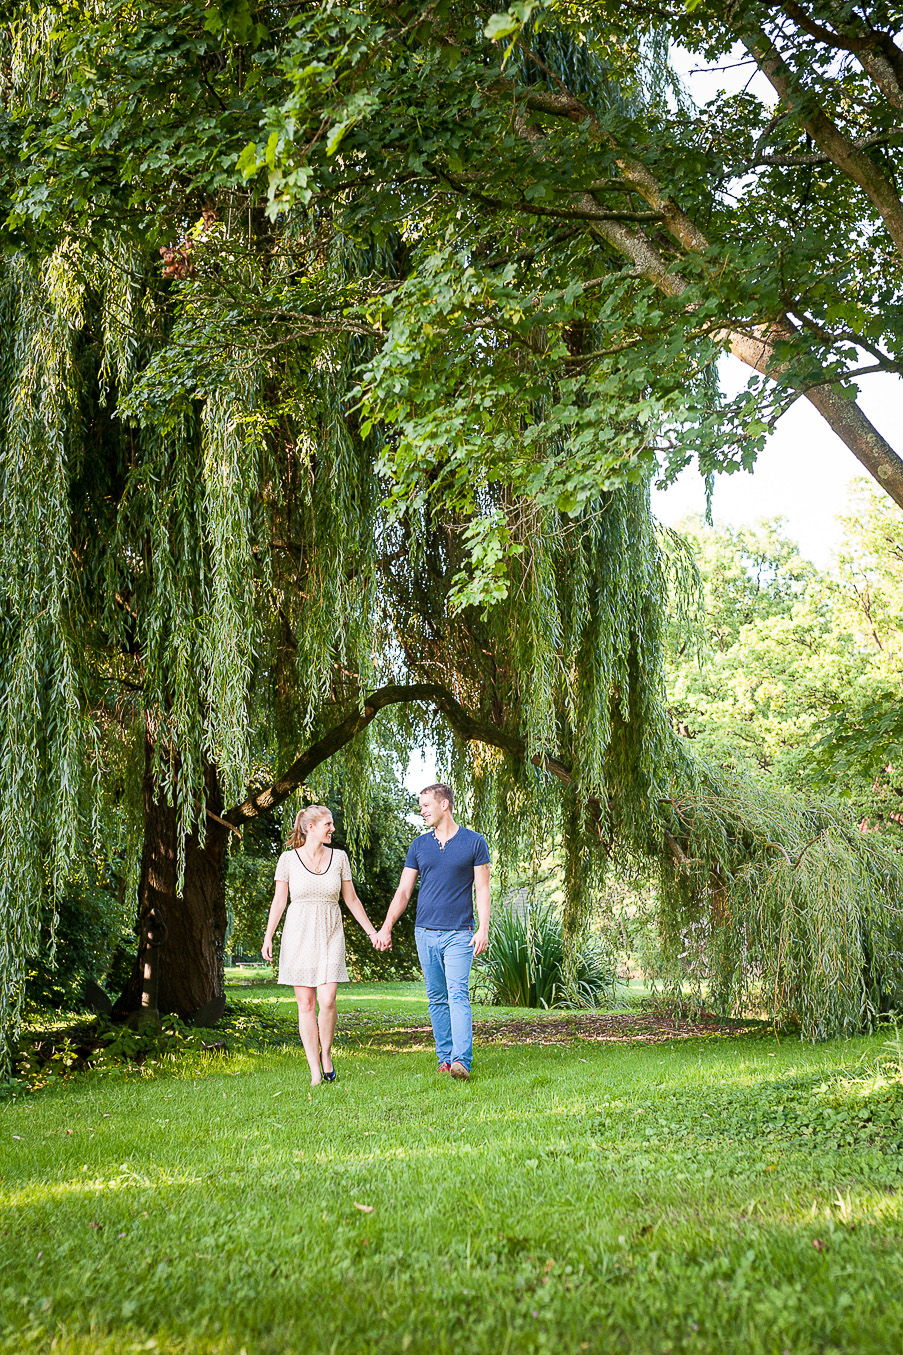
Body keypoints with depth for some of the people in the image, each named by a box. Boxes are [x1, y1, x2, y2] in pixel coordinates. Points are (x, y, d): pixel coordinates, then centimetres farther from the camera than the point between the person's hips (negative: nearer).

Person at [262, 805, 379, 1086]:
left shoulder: (339, 857, 6)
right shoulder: (288, 859, 0)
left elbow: (351, 899, 12)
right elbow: (279, 900, 3)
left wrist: (372, 931, 11)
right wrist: (268, 937, -6)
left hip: (330, 936, 1)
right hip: (298, 935, -1)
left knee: (327, 1001, -13)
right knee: (306, 1004, -1)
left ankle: (326, 1054, 12)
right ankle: (315, 1071, 4)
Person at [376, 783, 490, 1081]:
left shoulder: (474, 842, 1)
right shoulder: (419, 845, 10)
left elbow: (482, 889, 0)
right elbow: (403, 891, 10)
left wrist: (483, 928, -11)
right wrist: (386, 927, 1)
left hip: (459, 934, -4)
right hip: (426, 933, 4)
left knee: (458, 994, -14)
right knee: (436, 998, 7)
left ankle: (461, 1061, -21)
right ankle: (444, 1057, 13)